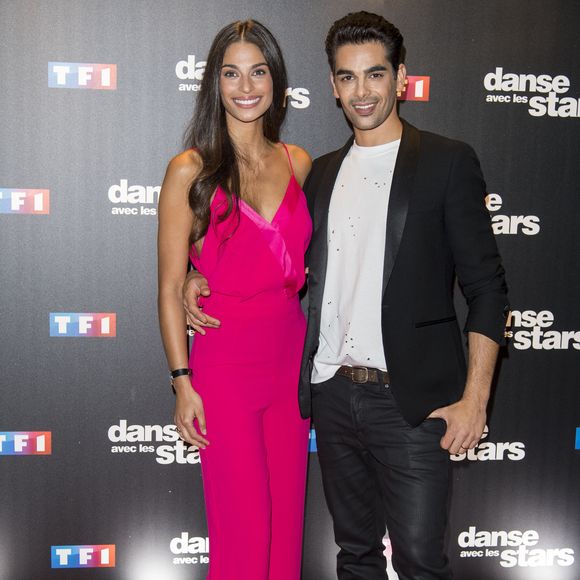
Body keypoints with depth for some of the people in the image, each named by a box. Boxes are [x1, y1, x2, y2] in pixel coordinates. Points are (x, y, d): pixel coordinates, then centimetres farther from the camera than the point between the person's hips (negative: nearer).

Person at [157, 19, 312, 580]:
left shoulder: (298, 163, 6)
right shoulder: (191, 170, -6)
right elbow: (171, 286, -5)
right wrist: (182, 383, -8)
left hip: (291, 360, 4)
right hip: (224, 364, -4)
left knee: (287, 516, 13)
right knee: (243, 529, 3)